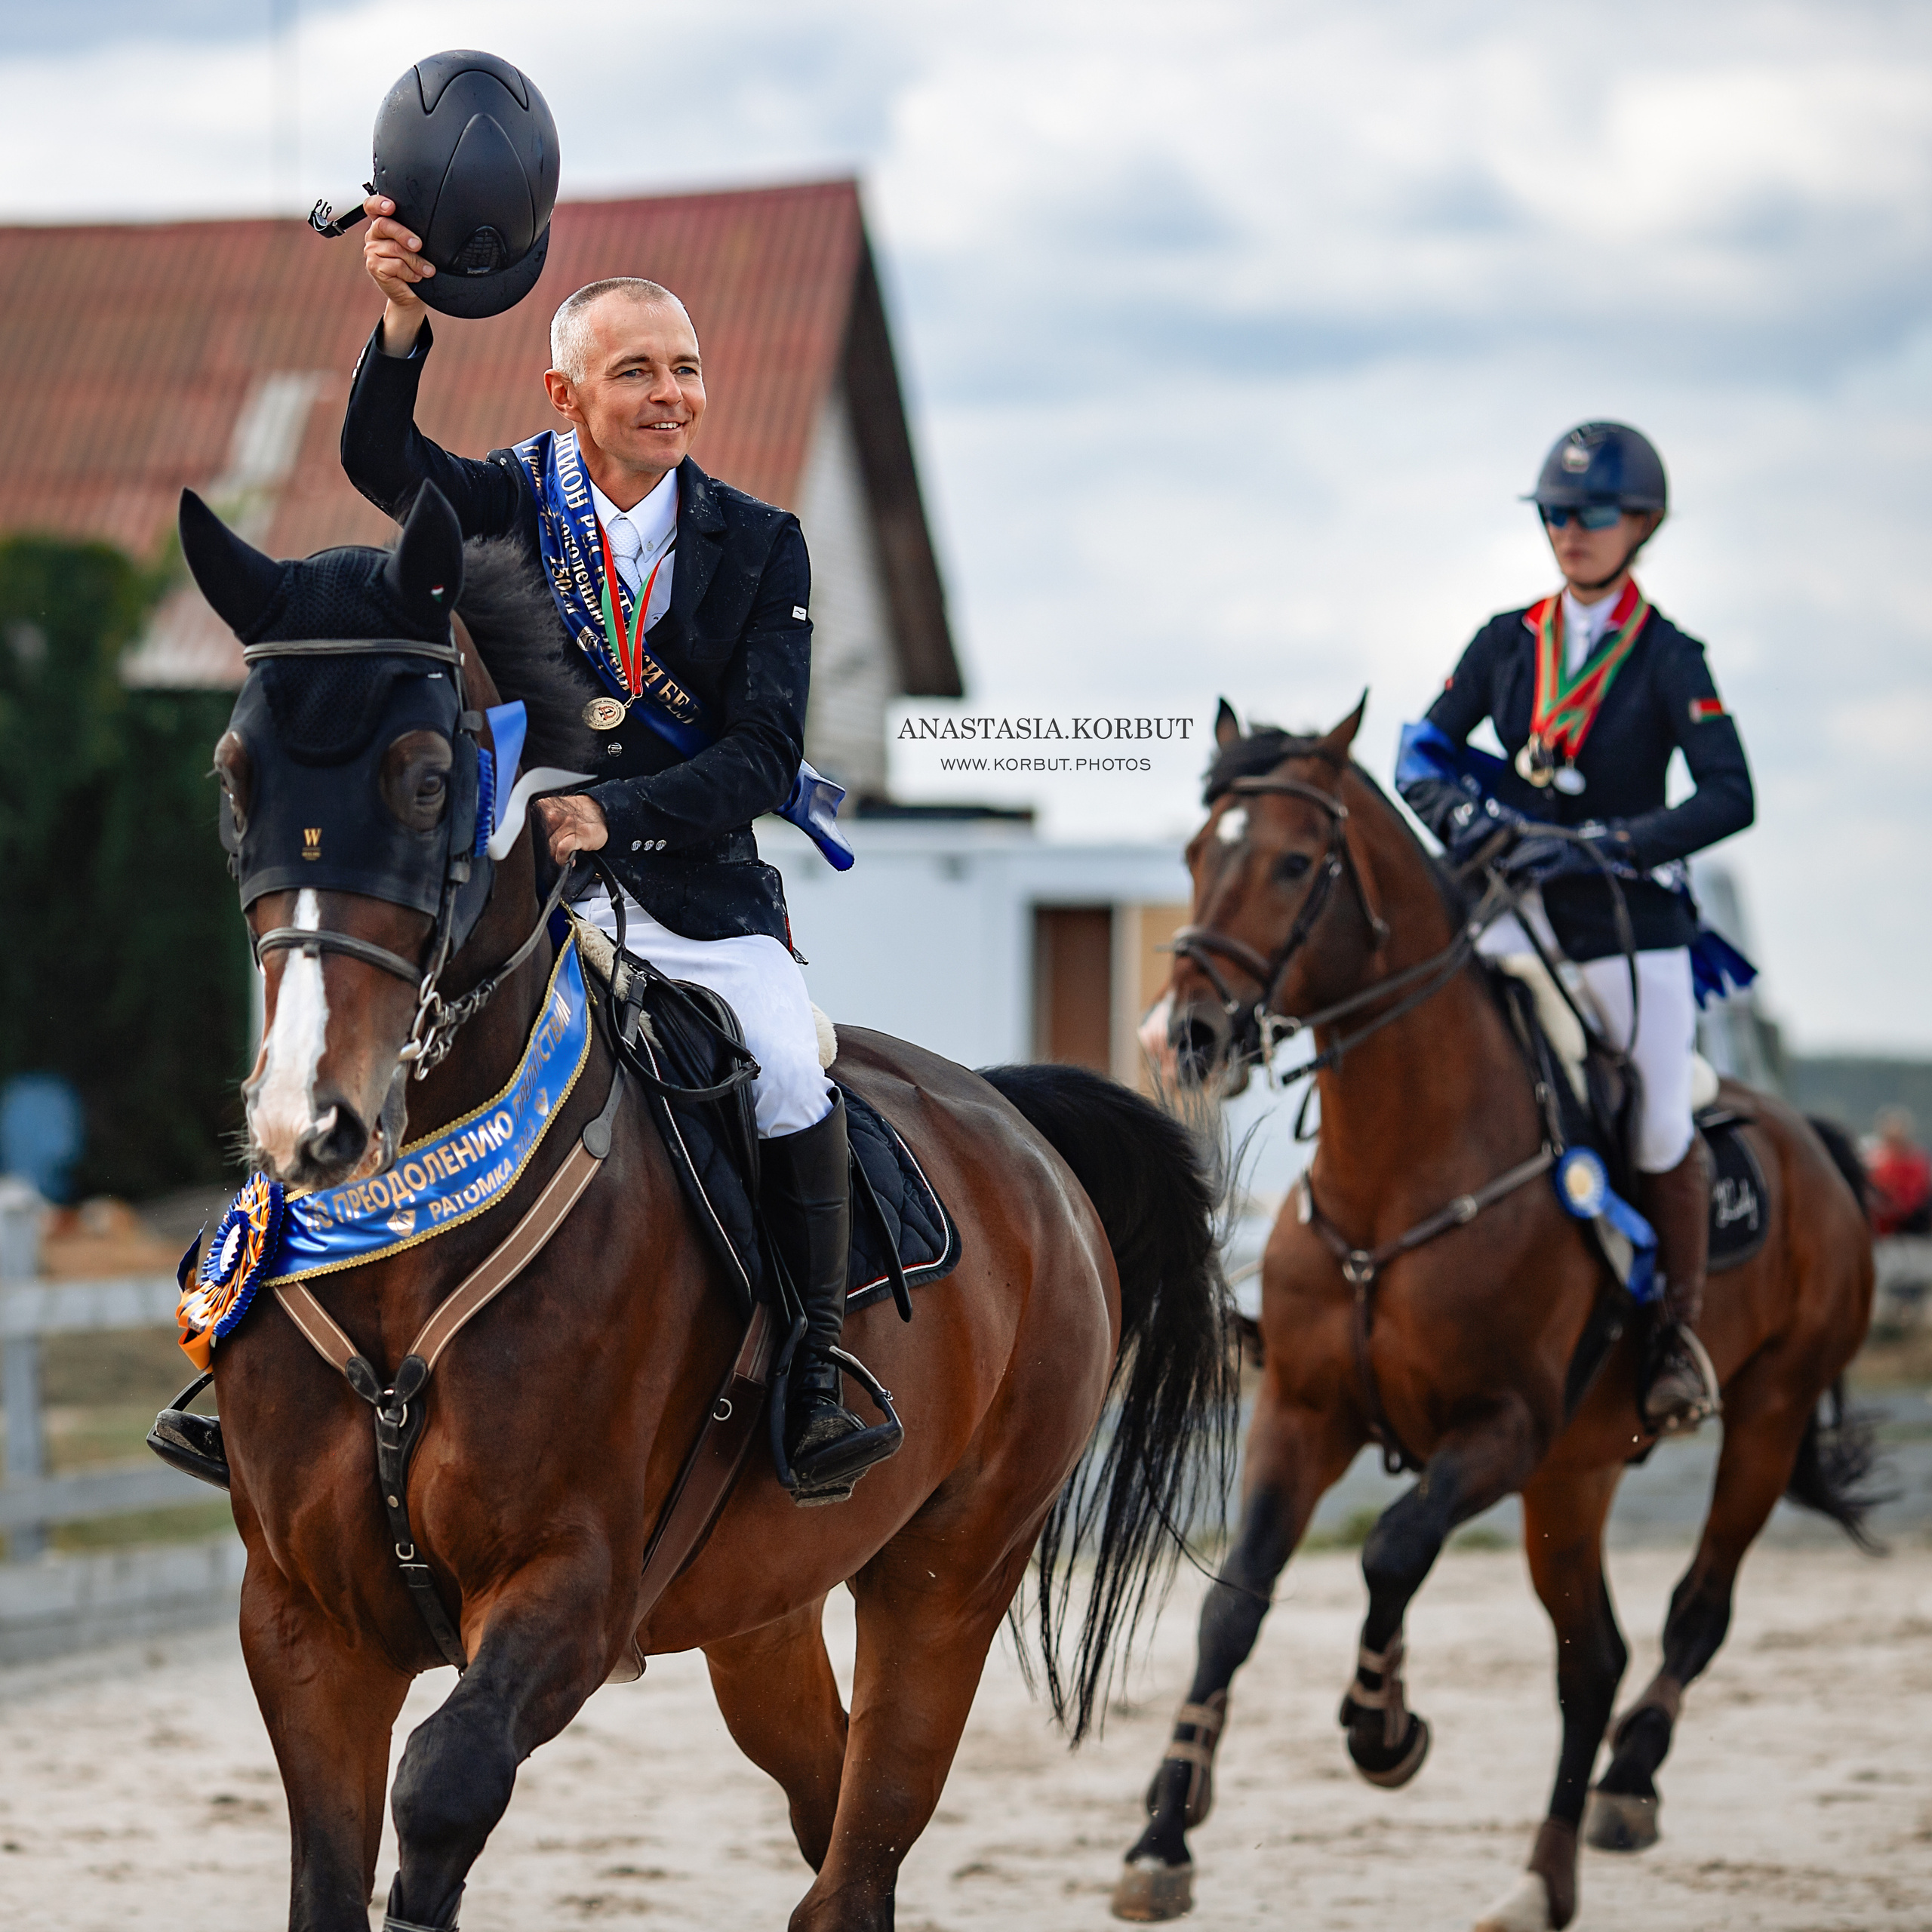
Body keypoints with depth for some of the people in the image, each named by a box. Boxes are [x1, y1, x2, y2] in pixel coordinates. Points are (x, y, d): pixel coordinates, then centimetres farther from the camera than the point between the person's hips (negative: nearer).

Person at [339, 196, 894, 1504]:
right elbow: (380, 463, -19)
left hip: (703, 897, 0)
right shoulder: (512, 502, 4)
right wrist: (403, 322, -40)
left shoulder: (759, 545, 4)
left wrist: (615, 813, -23)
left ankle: (814, 1393, -11)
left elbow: (763, 760, -5)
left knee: (796, 1084, -24)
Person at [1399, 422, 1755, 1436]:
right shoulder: (1506, 643, 8)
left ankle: (1680, 1330, 11)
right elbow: (1421, 761, 7)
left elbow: (1728, 798, -16)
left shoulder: (1667, 660, -4)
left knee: (1661, 1133, -9)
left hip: (1630, 920, -3)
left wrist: (1616, 843, -27)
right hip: (1516, 907, 3)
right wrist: (1460, 816, -15)